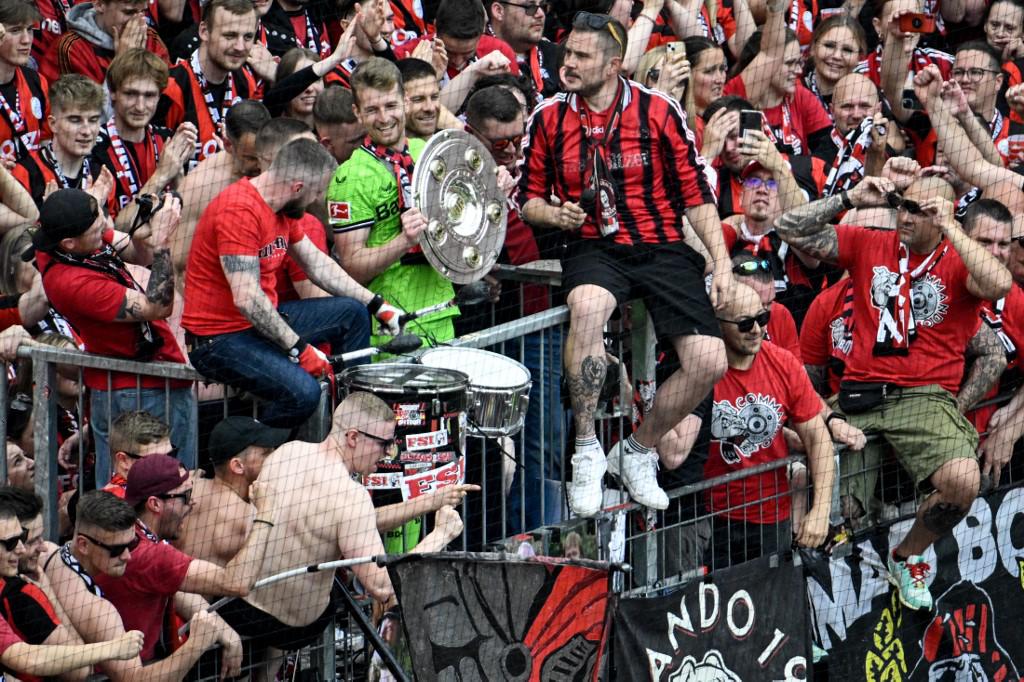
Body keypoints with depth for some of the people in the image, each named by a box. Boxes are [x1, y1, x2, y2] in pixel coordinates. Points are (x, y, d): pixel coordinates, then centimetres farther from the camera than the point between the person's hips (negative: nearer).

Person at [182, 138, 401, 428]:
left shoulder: (281, 209, 7)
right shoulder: (239, 211, -25)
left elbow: (318, 265, 19)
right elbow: (247, 300, -28)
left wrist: (377, 305, 16)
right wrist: (300, 349, -23)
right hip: (220, 338, -10)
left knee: (353, 313, 14)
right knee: (302, 392, -30)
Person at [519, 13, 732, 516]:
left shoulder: (658, 112, -1)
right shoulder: (549, 118, 3)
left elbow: (695, 192, 4)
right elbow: (528, 196, 13)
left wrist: (721, 260, -4)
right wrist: (553, 214, -10)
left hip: (662, 248, 1)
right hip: (595, 249, -1)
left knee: (709, 363, -15)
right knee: (586, 308, -38)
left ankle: (637, 452, 11)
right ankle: (586, 451, -26)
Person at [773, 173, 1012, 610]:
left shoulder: (959, 261, 4)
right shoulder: (869, 245, 11)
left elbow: (999, 285, -19)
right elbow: (790, 229, 9)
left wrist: (949, 229, -13)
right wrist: (851, 199, 0)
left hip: (926, 398, -2)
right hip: (859, 398, 2)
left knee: (962, 482, -29)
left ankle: (909, 557, -1)